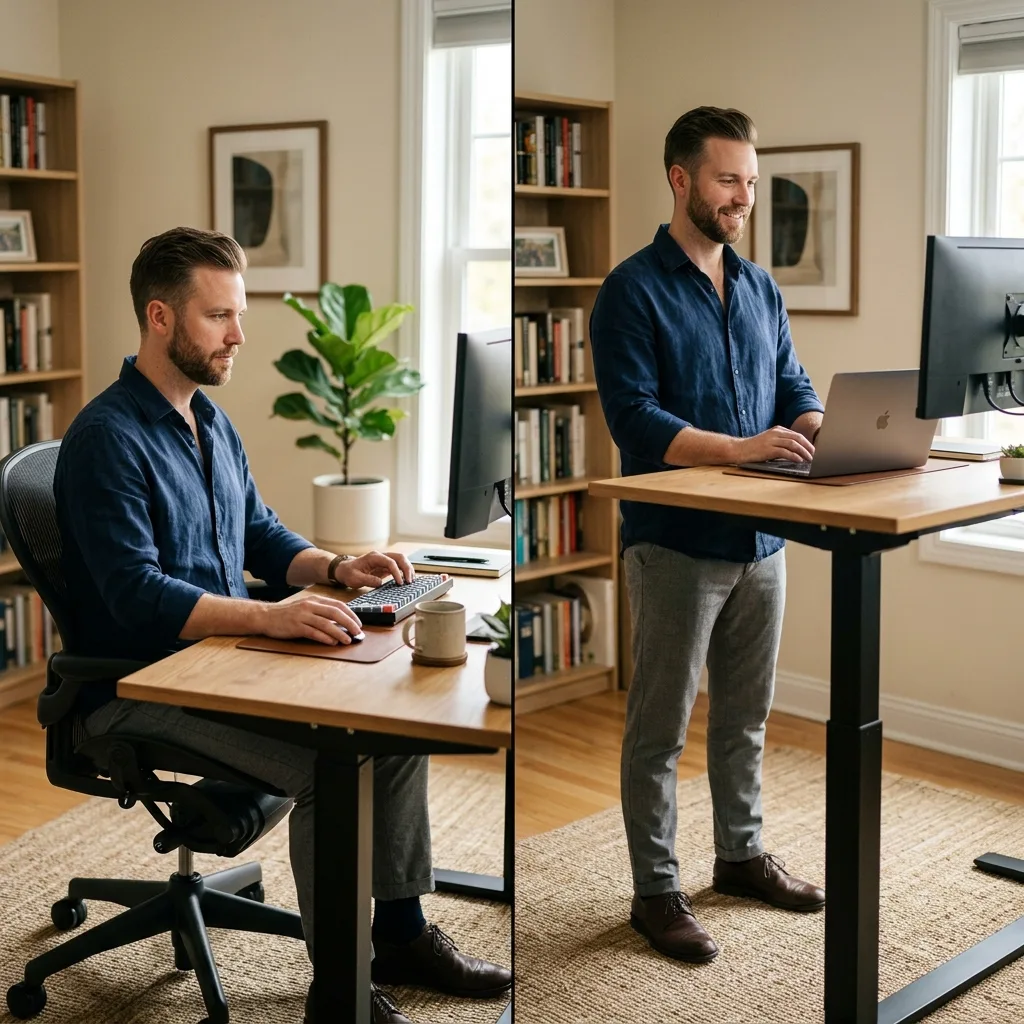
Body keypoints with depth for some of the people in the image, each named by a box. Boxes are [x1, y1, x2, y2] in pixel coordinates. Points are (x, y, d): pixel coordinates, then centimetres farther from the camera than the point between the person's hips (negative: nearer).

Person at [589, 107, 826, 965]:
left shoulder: (761, 290, 11)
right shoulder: (634, 290, -9)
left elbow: (795, 392, 13)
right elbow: (634, 419, -17)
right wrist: (741, 448, -27)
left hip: (761, 536, 6)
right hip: (677, 540, -6)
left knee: (746, 713, 18)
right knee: (661, 726, 4)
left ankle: (742, 853, 35)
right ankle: (656, 891, 15)